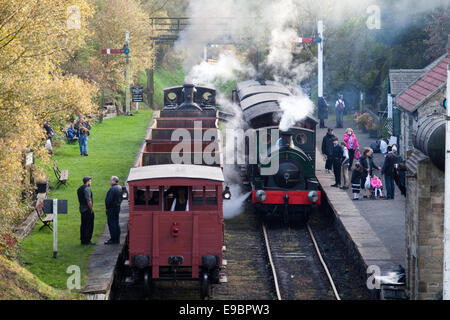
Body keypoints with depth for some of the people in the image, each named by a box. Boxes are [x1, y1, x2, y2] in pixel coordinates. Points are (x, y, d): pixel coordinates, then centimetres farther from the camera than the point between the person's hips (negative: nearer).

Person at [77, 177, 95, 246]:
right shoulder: (87, 188, -14)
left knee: (83, 225, 12)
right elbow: (89, 200, -21)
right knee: (89, 226, -5)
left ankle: (83, 240, 14)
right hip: (88, 209, -9)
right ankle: (87, 240, -6)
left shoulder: (79, 189, 14)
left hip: (82, 209, 9)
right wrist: (91, 209, -14)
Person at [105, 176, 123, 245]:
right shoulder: (120, 188, 11)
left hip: (111, 208, -10)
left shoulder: (112, 189, -20)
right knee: (116, 223, 13)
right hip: (118, 207, 10)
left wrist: (107, 207, -11)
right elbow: (121, 198, 17)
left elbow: (109, 200, -21)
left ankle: (113, 239, -6)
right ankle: (117, 239, 17)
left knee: (111, 224, -6)